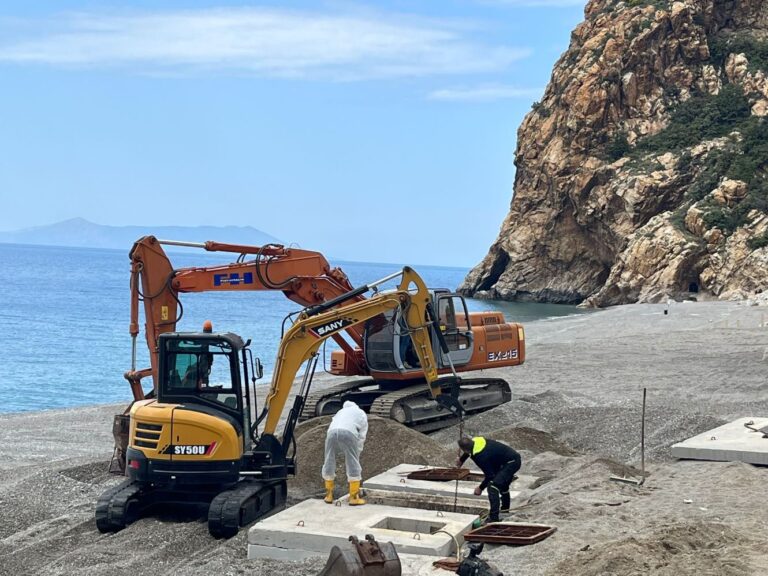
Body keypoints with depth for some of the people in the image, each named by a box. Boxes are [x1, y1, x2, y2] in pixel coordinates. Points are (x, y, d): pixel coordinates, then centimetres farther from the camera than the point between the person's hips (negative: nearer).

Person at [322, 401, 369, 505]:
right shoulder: (362, 414, 29)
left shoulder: (341, 412, 41)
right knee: (353, 465, 4)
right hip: (348, 433, -4)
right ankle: (354, 497, 5)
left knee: (329, 463, 15)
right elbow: (361, 436, 19)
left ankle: (329, 496, 22)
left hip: (332, 432, 4)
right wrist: (356, 454, 22)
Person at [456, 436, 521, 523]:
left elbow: (489, 475, -18)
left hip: (511, 463, -10)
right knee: (503, 483, 32)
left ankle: (493, 518, -23)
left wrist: (480, 488, -2)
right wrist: (461, 460, 43)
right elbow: (469, 451, 25)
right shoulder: (476, 441, -1)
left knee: (493, 486, -20)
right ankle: (505, 507, 55)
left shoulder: (481, 457, -27)